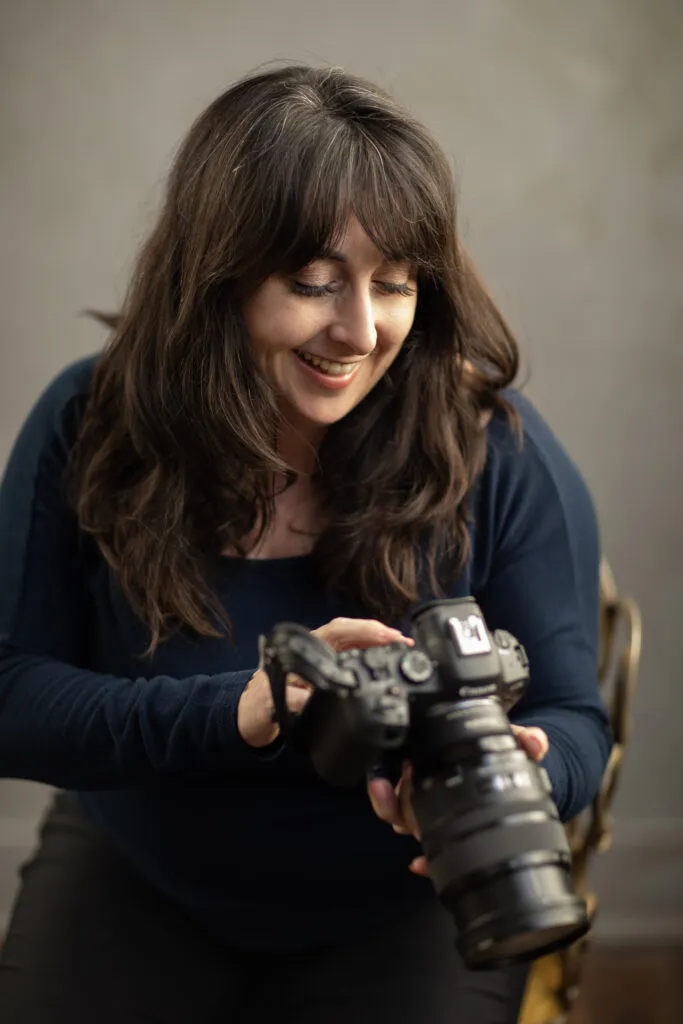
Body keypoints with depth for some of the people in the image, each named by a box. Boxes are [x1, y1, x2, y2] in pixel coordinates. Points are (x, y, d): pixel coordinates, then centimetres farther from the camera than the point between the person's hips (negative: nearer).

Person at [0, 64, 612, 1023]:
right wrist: (229, 712, -33)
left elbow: (573, 718, -11)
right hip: (137, 881, 1)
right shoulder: (88, 429, -14)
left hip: (405, 907, -1)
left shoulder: (500, 454, -16)